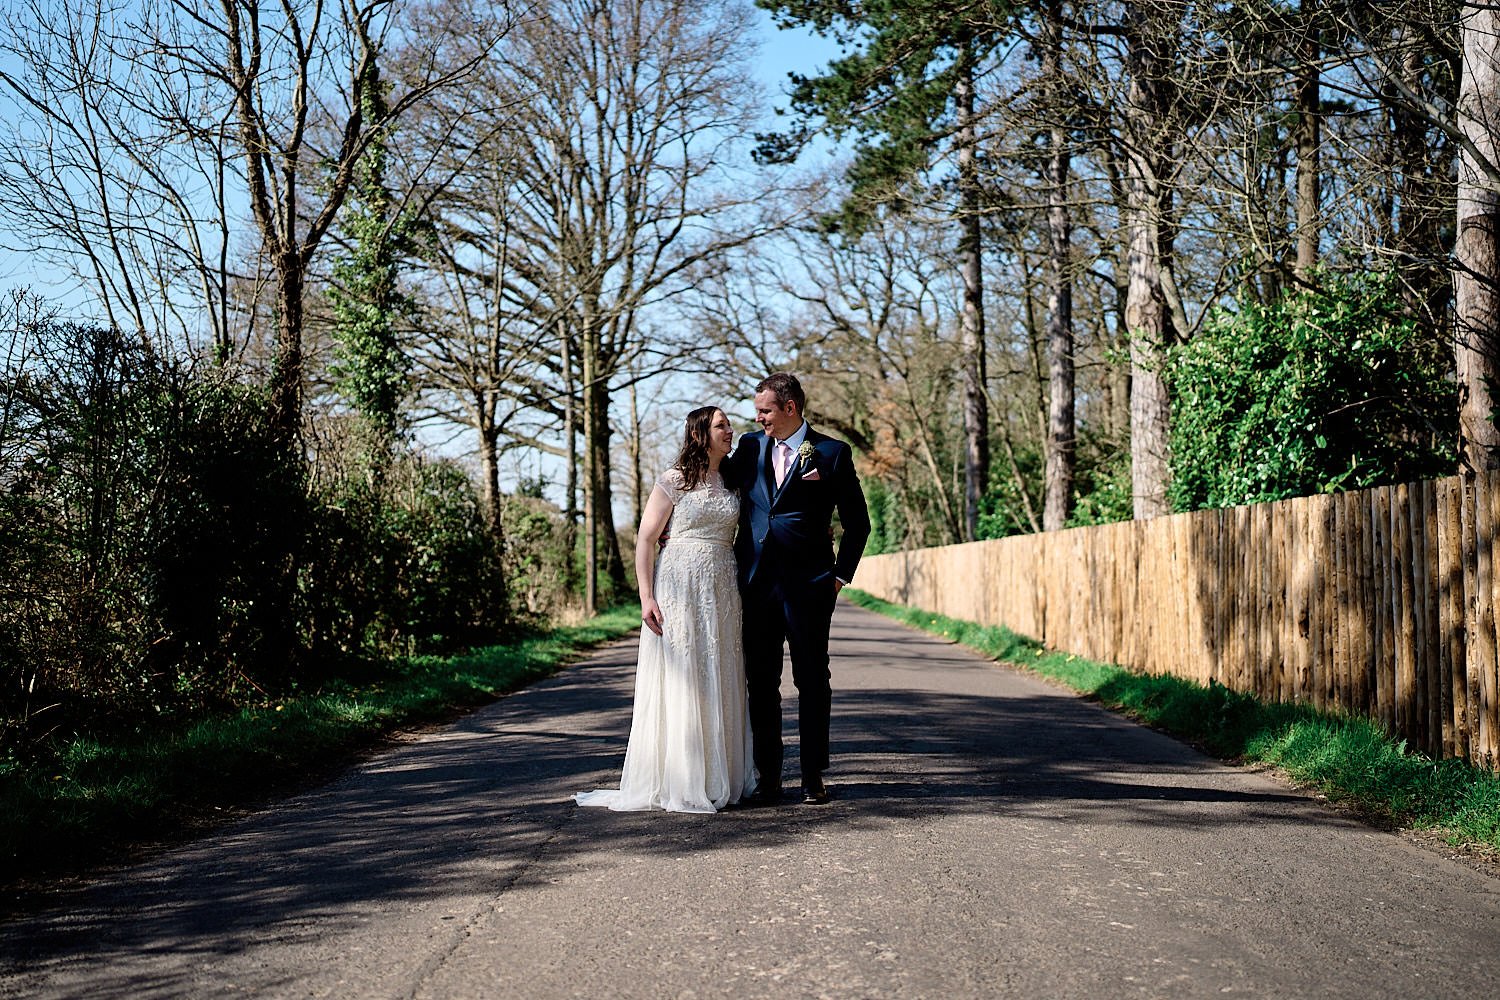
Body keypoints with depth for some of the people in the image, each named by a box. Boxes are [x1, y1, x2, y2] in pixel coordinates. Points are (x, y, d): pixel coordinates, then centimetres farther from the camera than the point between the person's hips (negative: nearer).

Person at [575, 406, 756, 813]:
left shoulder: (729, 483, 14)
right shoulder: (674, 481, -3)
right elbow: (645, 539, -6)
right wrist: (646, 597, -14)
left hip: (721, 594, 6)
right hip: (679, 589, -6)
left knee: (719, 684, 7)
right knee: (678, 683, -3)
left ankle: (718, 778, 15)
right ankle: (678, 783, 3)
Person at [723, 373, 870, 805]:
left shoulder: (832, 453, -1)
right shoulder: (750, 446, 9)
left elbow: (857, 523, 3)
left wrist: (840, 576, 0)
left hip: (808, 587, -3)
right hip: (757, 585, 4)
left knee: (812, 684, 4)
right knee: (761, 684, 6)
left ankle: (814, 778, 13)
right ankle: (769, 778, 15)